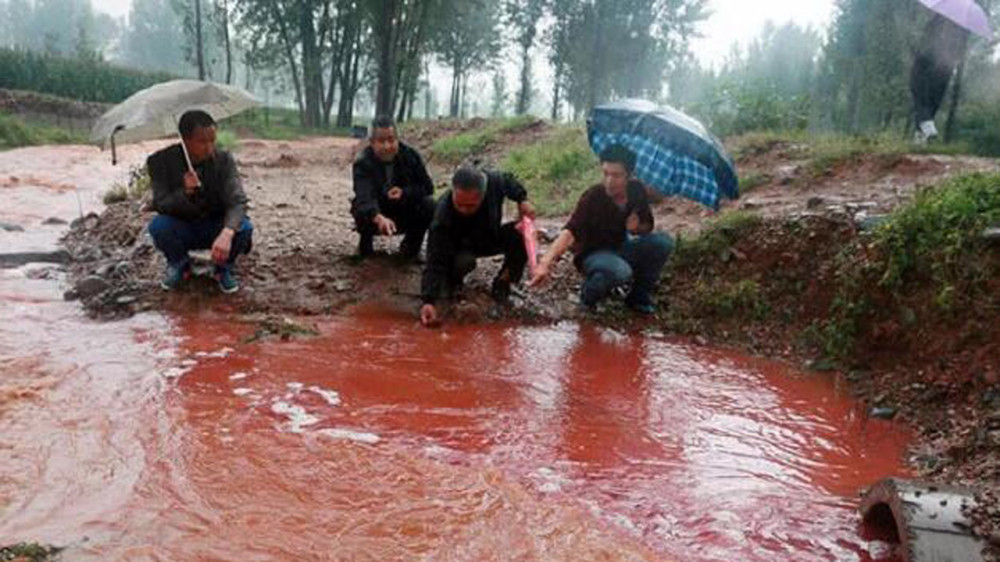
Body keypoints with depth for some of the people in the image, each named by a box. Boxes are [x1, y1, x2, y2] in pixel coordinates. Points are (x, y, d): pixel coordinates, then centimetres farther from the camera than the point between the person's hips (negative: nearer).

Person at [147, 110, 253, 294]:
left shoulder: (223, 159, -15)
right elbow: (160, 205, -17)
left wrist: (226, 233, -44)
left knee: (244, 228, -30)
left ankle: (224, 268, 2)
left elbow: (237, 201, -24)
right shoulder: (162, 161, -15)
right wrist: (185, 193, -40)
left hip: (215, 228, 0)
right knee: (158, 225, -31)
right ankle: (179, 265, 2)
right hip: (181, 228, 0)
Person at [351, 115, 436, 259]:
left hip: (405, 218, 2)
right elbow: (364, 197, -40)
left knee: (428, 205, -24)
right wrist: (379, 218, -62)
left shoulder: (411, 156, -13)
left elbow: (428, 187, -8)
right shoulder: (363, 163, -23)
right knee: (361, 212, -34)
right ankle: (366, 242, 2)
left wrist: (405, 192, -29)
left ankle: (411, 245, 1)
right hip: (374, 216, -2)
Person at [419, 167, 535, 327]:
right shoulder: (443, 215, -38)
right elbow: (435, 262, -37)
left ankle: (503, 281, -3)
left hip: (492, 239, 3)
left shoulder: (494, 182, -29)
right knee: (463, 262, -38)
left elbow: (510, 183, 0)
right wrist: (429, 301, -46)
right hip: (461, 247, -3)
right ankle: (453, 280, 0)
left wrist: (523, 200, -15)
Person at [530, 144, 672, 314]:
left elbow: (647, 226, 6)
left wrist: (638, 227, -19)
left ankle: (639, 297, 1)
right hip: (595, 254, -6)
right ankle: (589, 295, -5)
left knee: (663, 242, -18)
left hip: (620, 249, 6)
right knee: (620, 271, -38)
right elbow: (570, 232, -39)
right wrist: (546, 262, -55)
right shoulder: (593, 197, -26)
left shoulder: (637, 190, -10)